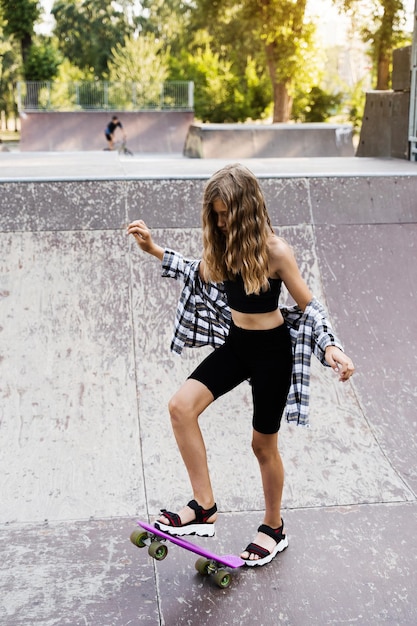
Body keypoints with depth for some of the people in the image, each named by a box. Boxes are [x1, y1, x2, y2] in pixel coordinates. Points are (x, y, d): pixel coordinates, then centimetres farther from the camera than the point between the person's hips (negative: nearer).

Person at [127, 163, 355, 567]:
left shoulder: (274, 250, -19)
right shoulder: (223, 243, -2)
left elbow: (308, 306, -12)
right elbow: (204, 276, 17)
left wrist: (329, 346, -27)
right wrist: (154, 251, 10)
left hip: (271, 351, -6)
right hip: (235, 344, 6)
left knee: (263, 444, 7)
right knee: (181, 406, -15)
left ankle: (274, 528, 31)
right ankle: (204, 508, -5)